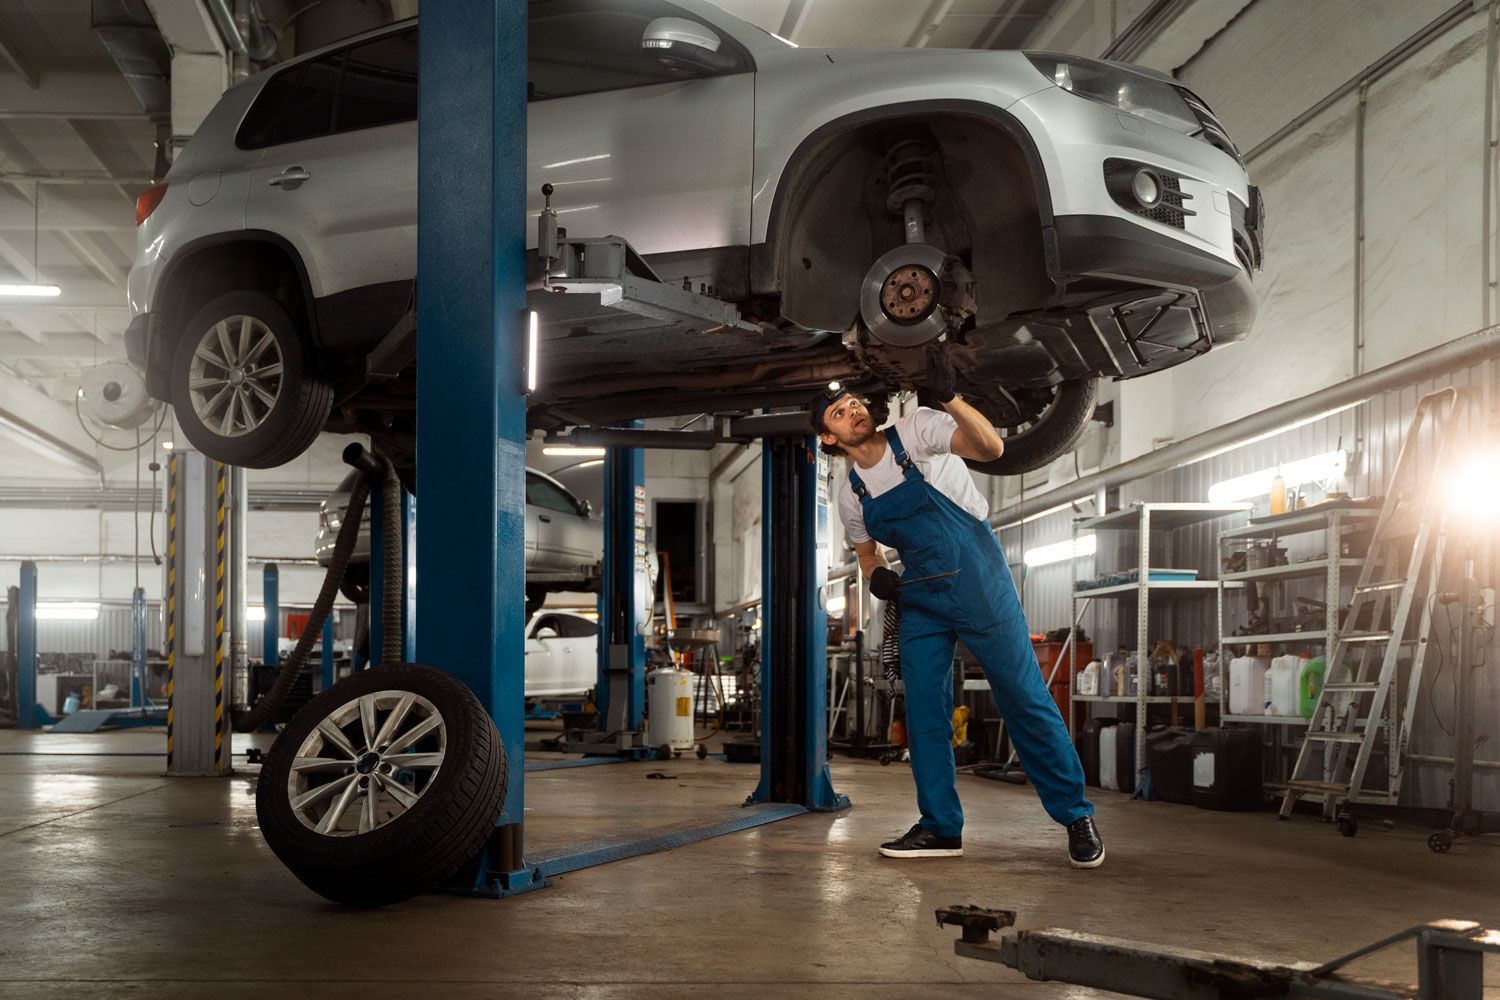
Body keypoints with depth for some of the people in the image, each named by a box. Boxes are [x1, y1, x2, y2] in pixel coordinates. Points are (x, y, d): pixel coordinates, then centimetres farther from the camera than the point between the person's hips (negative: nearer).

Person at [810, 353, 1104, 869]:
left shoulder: (915, 430, -12)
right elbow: (866, 550, 19)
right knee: (923, 711, 3)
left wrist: (950, 398, -43)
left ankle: (1075, 816, 6)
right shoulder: (850, 493, 4)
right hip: (921, 599, 5)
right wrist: (876, 573, -5)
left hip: (980, 584, -5)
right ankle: (940, 826, 15)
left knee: (1025, 699, -4)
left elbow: (990, 447, -27)